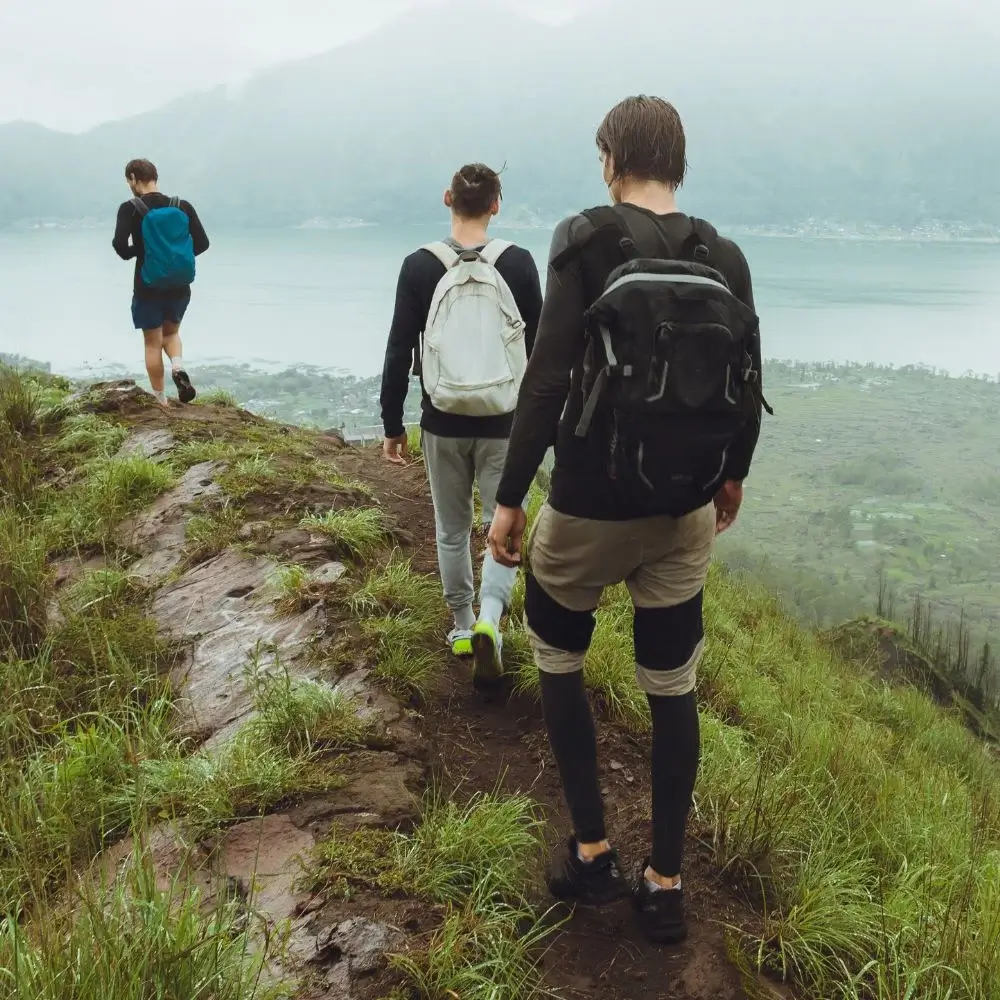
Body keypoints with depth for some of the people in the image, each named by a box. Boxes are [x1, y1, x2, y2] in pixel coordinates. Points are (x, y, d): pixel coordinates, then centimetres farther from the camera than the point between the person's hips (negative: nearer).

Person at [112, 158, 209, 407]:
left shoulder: (130, 209, -10)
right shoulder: (182, 207, -1)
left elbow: (120, 244, -20)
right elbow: (202, 243, -1)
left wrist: (131, 253, 3)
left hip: (149, 288, -3)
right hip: (180, 287, 3)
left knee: (153, 343, 11)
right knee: (171, 332, 26)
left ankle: (161, 401, 15)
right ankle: (179, 368, -4)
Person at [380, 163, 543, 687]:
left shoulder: (420, 266, -5)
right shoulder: (518, 263, -4)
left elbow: (399, 352, -5)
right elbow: (539, 346, 2)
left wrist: (392, 424, 4)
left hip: (443, 423, 1)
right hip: (504, 423, -1)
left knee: (452, 531, 17)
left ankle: (463, 629, 27)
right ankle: (488, 621, -14)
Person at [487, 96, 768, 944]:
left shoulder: (587, 241, -11)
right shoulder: (725, 257, 2)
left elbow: (548, 378, -18)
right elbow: (748, 387, 6)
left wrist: (510, 499, -13)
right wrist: (733, 475, 24)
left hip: (591, 502, -4)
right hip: (684, 508, 4)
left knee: (558, 658, 19)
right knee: (672, 686, 14)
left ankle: (592, 853, 22)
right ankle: (665, 884, 22)